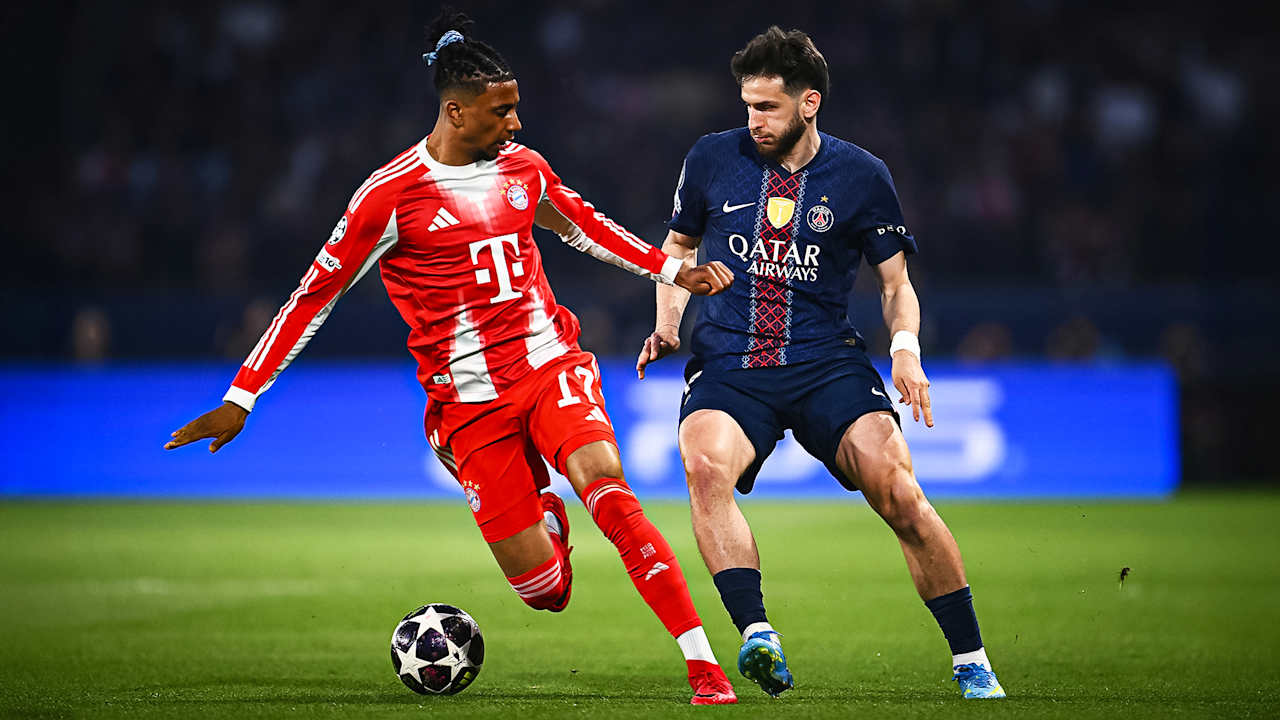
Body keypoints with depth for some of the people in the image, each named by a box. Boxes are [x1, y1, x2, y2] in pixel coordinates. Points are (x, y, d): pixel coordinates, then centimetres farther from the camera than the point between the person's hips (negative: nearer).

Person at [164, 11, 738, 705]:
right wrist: (240, 399, -5)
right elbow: (316, 293, -3)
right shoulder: (392, 193, -8)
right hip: (469, 400, -3)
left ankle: (701, 662, -26)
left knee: (606, 486, -27)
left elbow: (583, 226, 28)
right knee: (545, 590, -7)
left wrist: (675, 270, 23)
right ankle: (543, 512, 33)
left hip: (552, 366, 3)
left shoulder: (522, 167, 7)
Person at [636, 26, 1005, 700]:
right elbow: (679, 247, 23)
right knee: (704, 465, -32)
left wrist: (906, 347, -8)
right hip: (727, 366, 1)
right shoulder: (711, 159, 7)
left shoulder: (861, 175, 4)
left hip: (827, 365, -1)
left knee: (899, 493, -20)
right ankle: (758, 637, -38)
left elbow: (895, 283, 11)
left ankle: (971, 663, -7)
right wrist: (667, 324, 7)